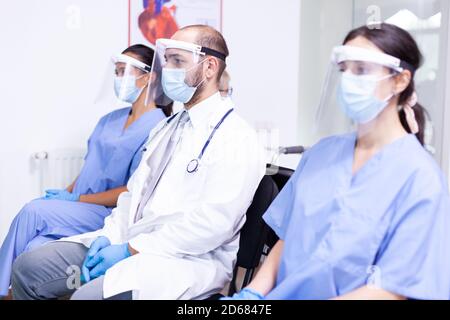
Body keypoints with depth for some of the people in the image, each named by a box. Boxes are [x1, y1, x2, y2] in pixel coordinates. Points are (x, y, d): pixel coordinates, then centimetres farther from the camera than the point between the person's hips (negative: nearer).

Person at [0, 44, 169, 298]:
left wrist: (76, 199, -13)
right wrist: (66, 193, -1)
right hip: (80, 209, 6)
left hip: (112, 217, -6)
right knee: (35, 247, -22)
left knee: (34, 211, -22)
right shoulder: (111, 119, 17)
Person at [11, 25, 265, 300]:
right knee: (28, 268, -2)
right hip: (130, 241, 8)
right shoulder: (166, 129, 18)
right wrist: (109, 237, -2)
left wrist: (131, 249, -18)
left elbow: (213, 223, -20)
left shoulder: (235, 138, -11)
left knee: (89, 295, -32)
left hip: (188, 258, -8)